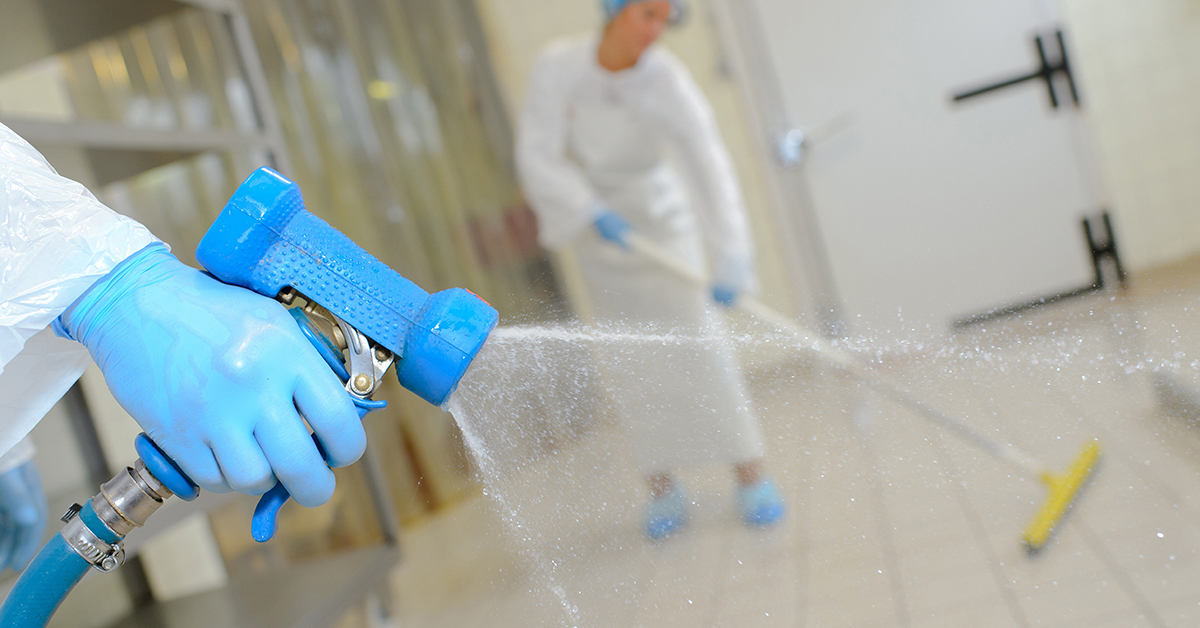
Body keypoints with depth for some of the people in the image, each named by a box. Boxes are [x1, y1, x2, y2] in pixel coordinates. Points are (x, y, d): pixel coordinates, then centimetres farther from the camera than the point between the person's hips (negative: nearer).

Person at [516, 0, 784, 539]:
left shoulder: (666, 81, -23)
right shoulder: (558, 66, -17)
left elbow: (710, 170, -33)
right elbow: (537, 159, -20)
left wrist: (730, 261, -44)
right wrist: (592, 213, -33)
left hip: (658, 215, -1)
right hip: (596, 225, 1)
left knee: (694, 333, -13)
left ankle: (750, 474, -4)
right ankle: (662, 487, 9)